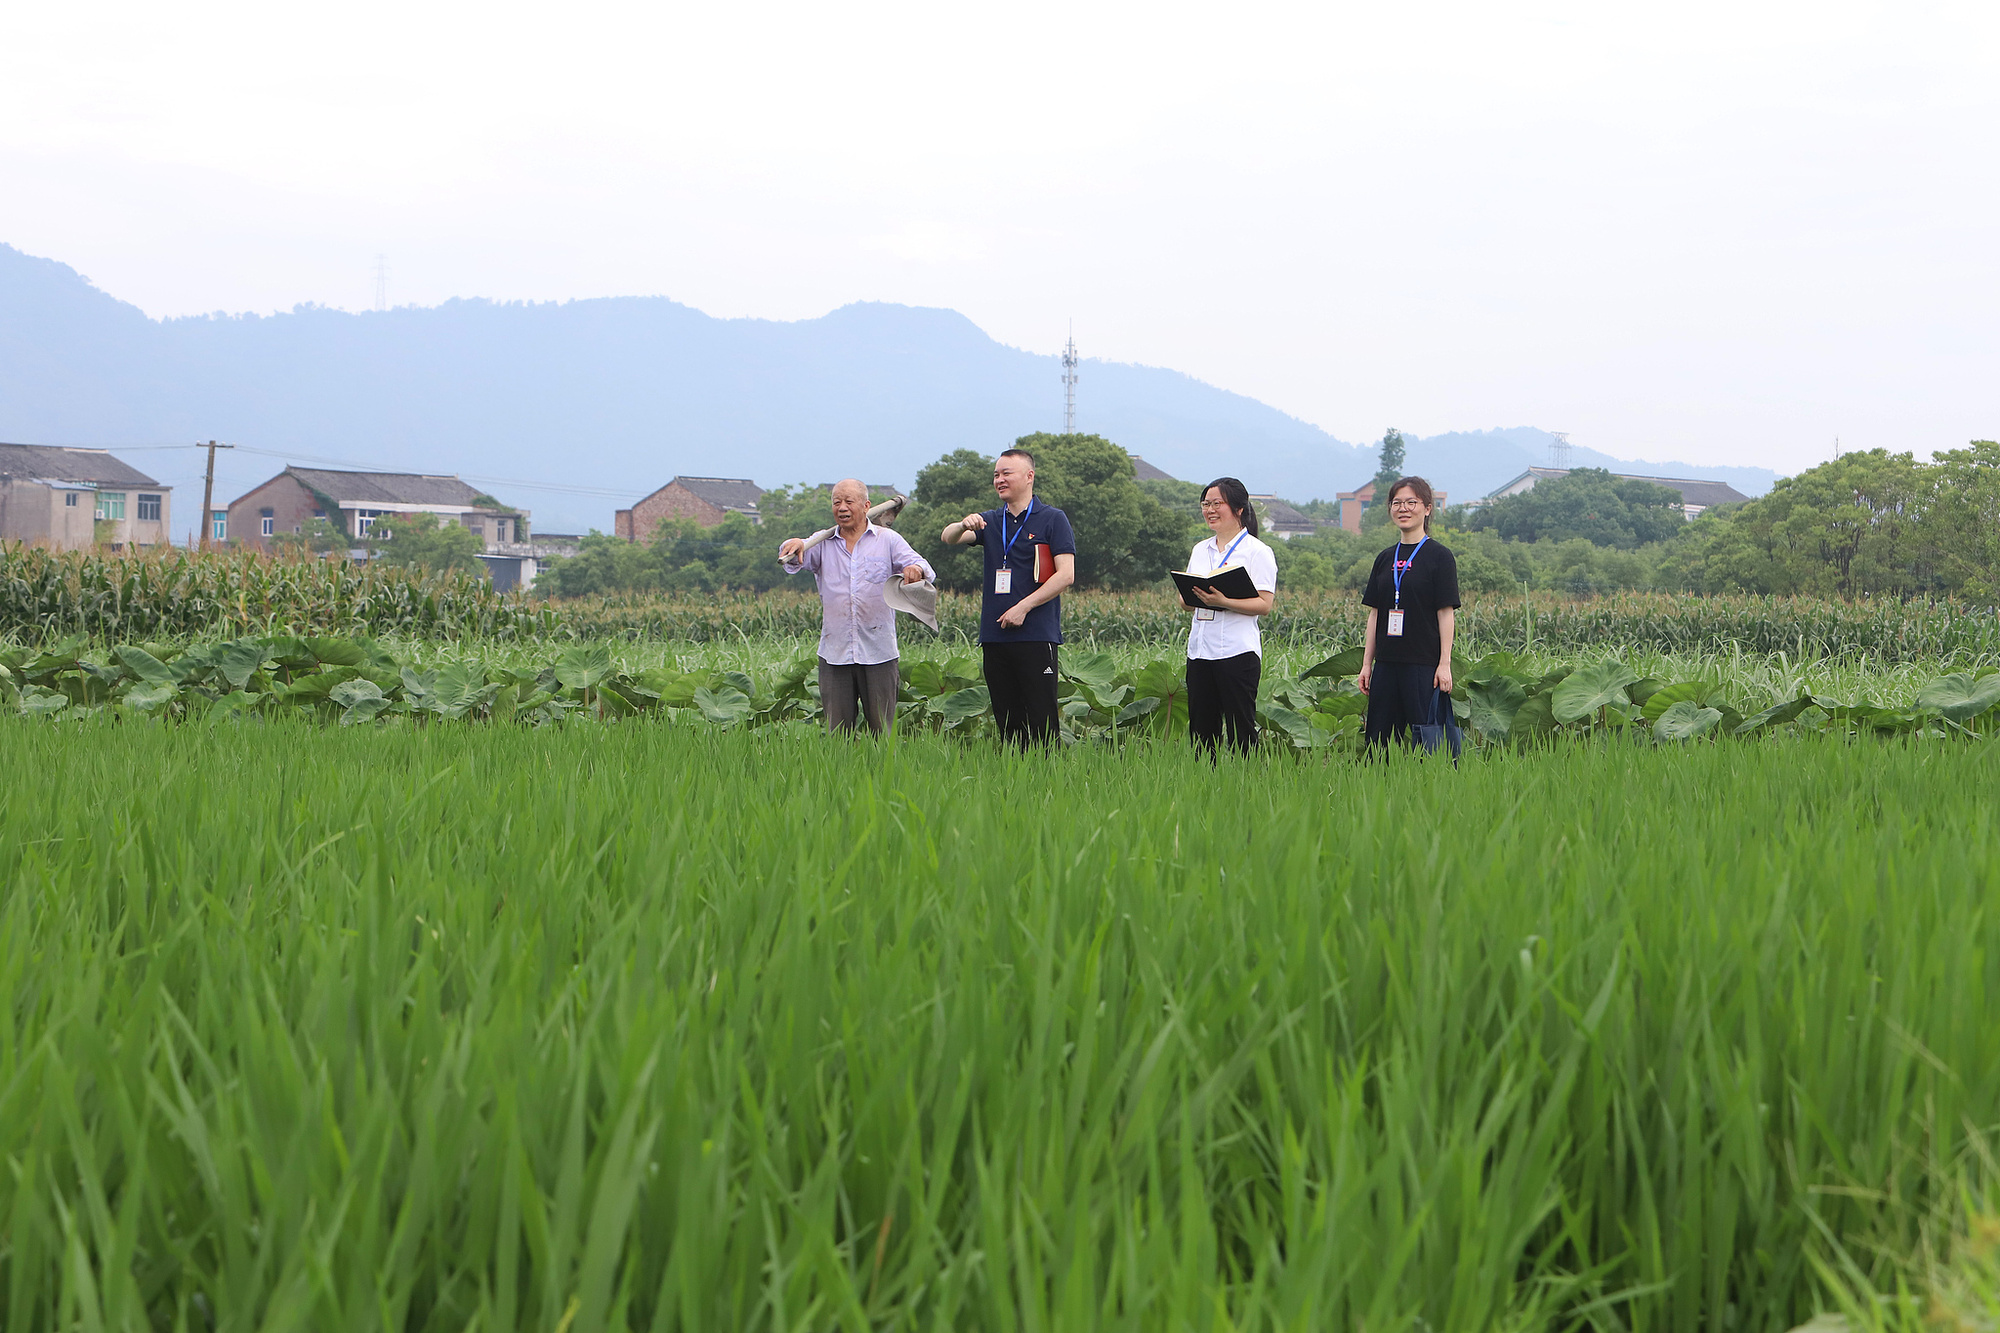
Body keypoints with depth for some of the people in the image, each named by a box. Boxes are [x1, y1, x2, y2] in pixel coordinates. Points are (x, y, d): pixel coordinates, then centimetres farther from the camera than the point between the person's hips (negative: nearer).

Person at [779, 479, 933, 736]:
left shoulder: (887, 539, 8)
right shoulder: (823, 543, 12)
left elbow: (922, 567, -2)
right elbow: (796, 560, -5)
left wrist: (916, 570, -27)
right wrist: (795, 545, -30)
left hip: (878, 653, -1)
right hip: (834, 654, 1)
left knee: (882, 731, 2)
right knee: (836, 731, 3)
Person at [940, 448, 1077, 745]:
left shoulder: (1052, 519, 3)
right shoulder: (990, 521, 18)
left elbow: (1066, 574, -6)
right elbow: (948, 538, 3)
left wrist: (1024, 607, -12)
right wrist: (963, 526, -20)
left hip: (1036, 636, -5)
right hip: (994, 636, 5)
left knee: (1040, 722, -9)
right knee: (1007, 722, 6)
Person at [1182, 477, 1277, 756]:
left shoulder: (1257, 552, -1)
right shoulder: (1200, 550, 18)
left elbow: (1264, 605, -10)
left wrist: (1223, 601, -22)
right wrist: (1192, 596, -5)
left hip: (1238, 651, -6)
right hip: (1200, 648, 6)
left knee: (1241, 732, -6)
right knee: (1200, 729, 5)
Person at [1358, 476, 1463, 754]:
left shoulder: (1438, 556, -2)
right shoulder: (1385, 559, 14)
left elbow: (1446, 613, -6)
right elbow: (1375, 614, 15)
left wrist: (1445, 664, -11)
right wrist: (1367, 663, 11)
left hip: (1425, 663, -6)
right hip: (1387, 663, 6)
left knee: (1429, 740, -8)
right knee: (1378, 741, 5)